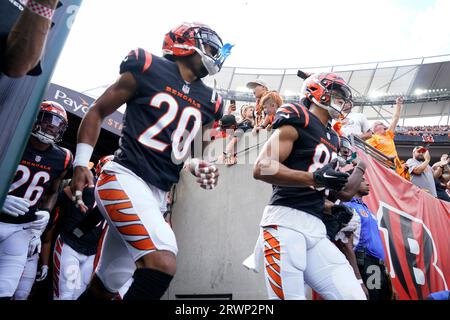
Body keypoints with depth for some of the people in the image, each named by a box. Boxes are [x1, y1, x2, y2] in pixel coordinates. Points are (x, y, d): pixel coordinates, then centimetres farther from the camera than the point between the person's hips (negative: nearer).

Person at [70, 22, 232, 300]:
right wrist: (81, 164, -4)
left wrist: (196, 165, 1)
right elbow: (98, 112, 3)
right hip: (125, 178, -6)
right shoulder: (149, 68, -1)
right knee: (163, 264, -24)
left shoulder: (207, 101, 12)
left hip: (157, 194, 6)